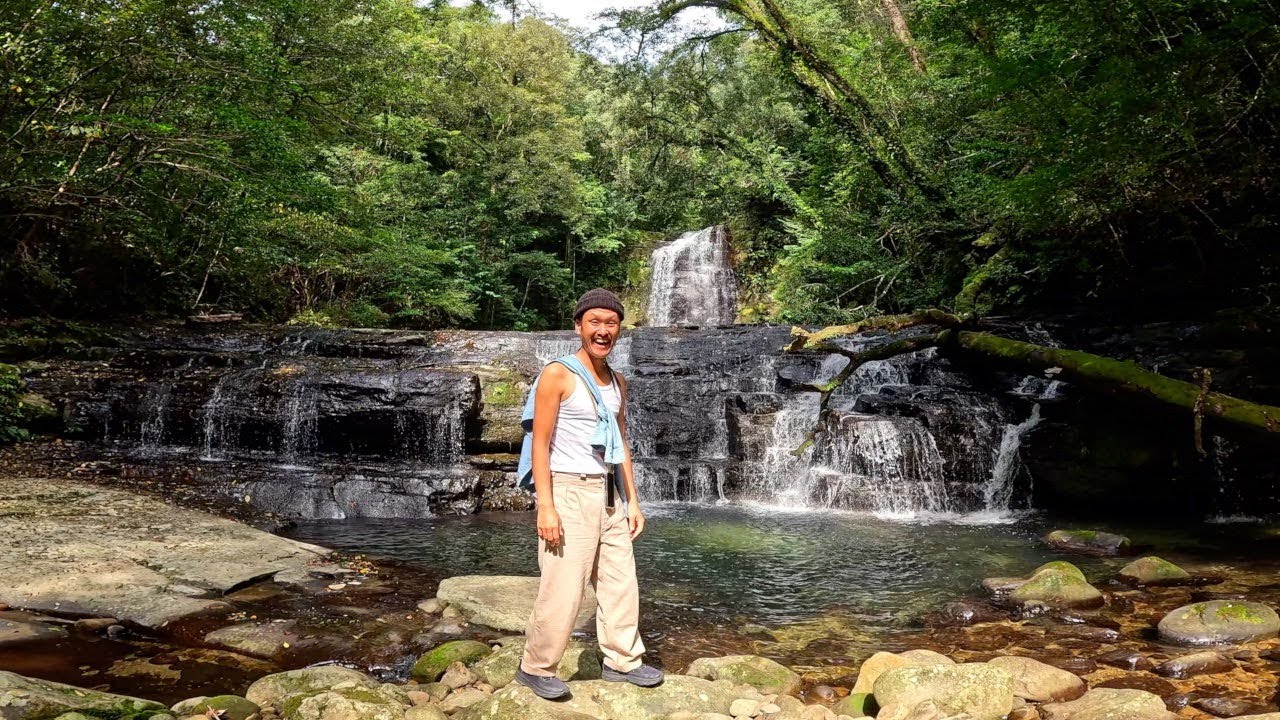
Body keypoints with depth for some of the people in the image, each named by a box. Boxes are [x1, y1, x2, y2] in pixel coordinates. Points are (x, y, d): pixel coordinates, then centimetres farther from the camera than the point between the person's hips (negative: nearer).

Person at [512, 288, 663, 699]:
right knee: (562, 591, -4)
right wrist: (546, 507, -19)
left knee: (621, 583, 12)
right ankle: (535, 668, 13)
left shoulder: (617, 383, 12)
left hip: (608, 493, 7)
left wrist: (633, 501, 14)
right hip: (568, 492, -7)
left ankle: (622, 661, 26)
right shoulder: (557, 375, -10)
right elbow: (539, 444, -13)